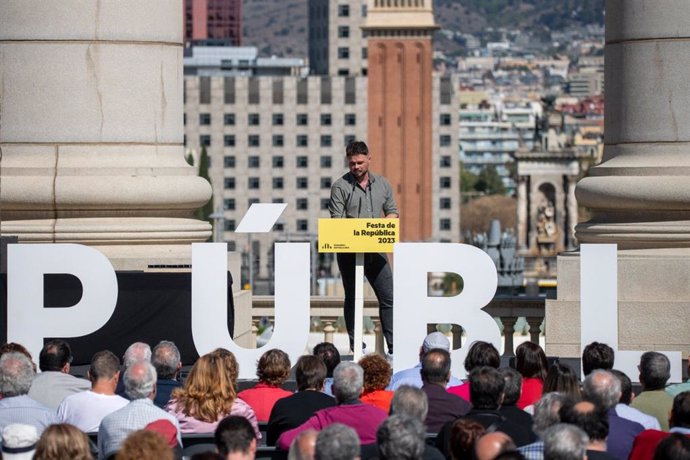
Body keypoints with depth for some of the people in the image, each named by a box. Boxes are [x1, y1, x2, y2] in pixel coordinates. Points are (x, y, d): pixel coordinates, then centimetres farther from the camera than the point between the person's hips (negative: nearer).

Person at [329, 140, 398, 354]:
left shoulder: (382, 184, 12)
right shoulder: (340, 186, -1)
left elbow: (392, 212, 15)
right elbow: (336, 220, -7)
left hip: (376, 250, 3)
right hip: (349, 251, -3)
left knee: (388, 297, -1)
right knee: (352, 298, 5)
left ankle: (393, 345, 1)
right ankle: (355, 345, 9)